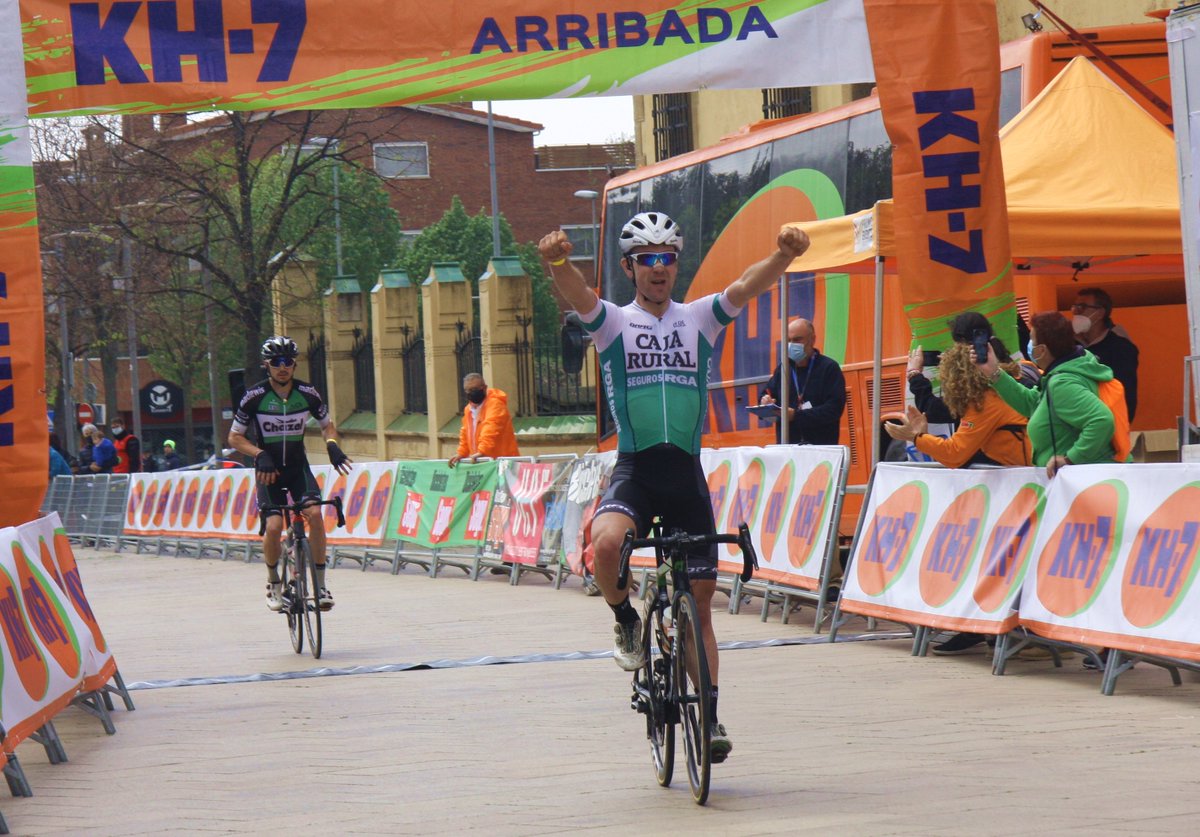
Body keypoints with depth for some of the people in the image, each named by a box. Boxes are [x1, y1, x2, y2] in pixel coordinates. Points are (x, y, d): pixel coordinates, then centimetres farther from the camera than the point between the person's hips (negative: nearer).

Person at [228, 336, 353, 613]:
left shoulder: (307, 393, -6)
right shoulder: (255, 397, -13)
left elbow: (327, 425, 10)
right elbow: (235, 437, -5)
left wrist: (332, 444, -12)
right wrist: (259, 454, -22)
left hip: (298, 467, 2)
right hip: (269, 469, -1)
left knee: (315, 514, -23)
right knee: (274, 526, -19)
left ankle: (320, 584, -13)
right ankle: (274, 583, 8)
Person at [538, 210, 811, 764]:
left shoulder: (699, 318, 9)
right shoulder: (613, 323, 4)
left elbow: (746, 287, -8)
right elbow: (577, 297, -17)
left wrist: (784, 254, -29)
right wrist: (557, 261, -40)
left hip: (686, 473, 2)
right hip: (634, 468, -2)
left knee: (700, 595, 3)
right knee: (606, 542, -33)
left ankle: (709, 717, 11)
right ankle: (626, 623, -2)